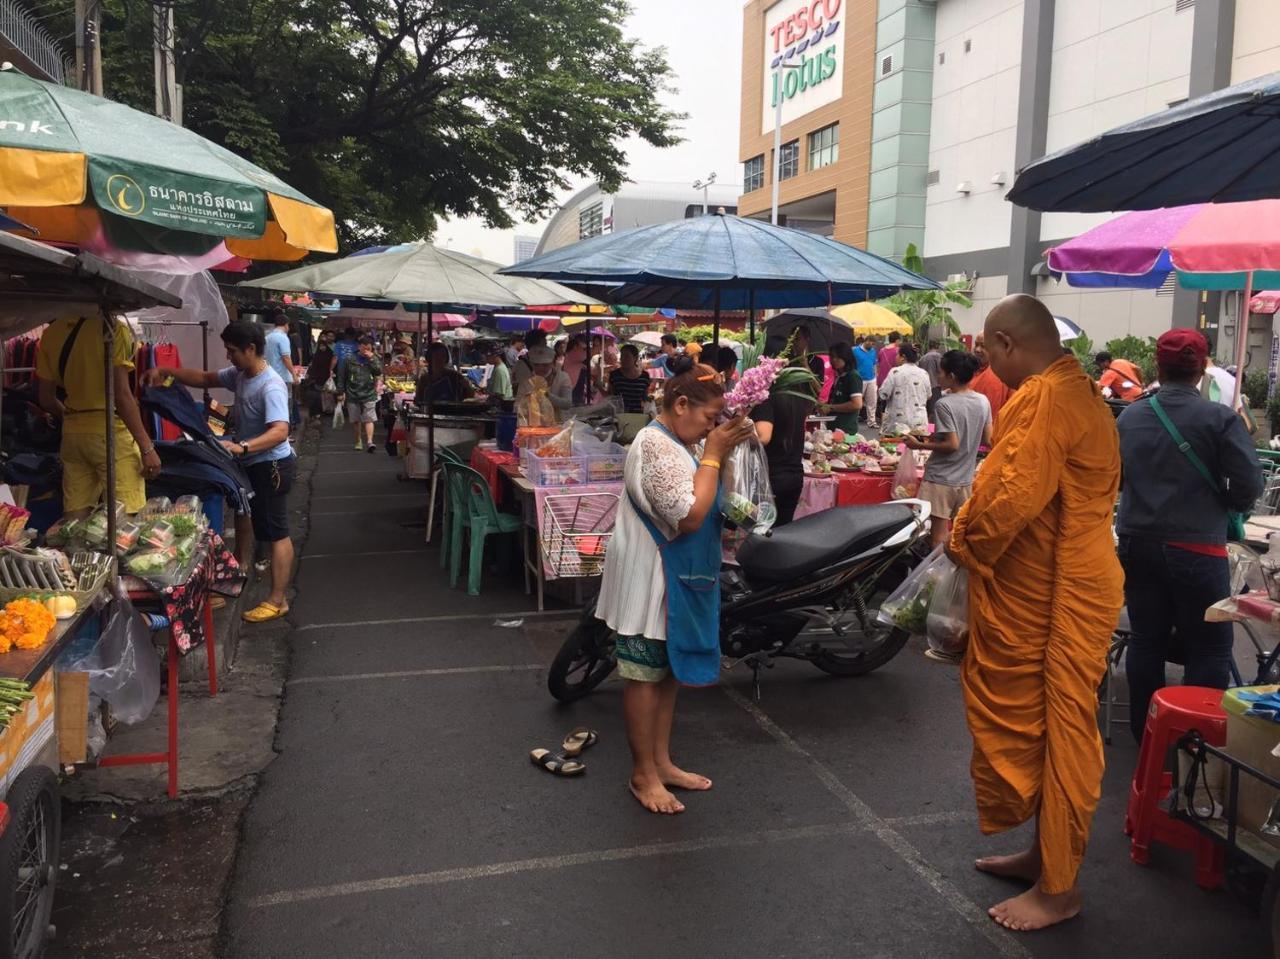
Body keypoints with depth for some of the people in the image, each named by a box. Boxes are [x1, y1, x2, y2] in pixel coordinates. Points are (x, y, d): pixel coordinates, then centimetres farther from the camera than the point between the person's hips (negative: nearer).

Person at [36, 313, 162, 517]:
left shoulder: (51, 333, 8)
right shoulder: (112, 328, -10)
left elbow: (45, 399, 12)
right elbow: (121, 394, -15)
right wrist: (147, 447, -13)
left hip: (71, 432, 7)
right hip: (110, 431, -6)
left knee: (76, 522, 9)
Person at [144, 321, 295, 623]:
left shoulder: (270, 387, -28)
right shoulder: (239, 375, 2)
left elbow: (280, 432, -39)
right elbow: (205, 379, 16)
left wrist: (242, 447, -51)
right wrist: (167, 372, 2)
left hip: (271, 465, -11)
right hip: (250, 463, 11)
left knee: (275, 533, -5)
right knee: (243, 518, 27)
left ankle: (277, 600, 0)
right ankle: (240, 575, 47)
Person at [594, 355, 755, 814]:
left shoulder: (682, 442, 8)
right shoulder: (656, 445, -22)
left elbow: (711, 503, 15)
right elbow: (689, 516, -27)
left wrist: (722, 452, 2)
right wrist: (713, 455, -22)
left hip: (678, 578, 10)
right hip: (651, 580, -10)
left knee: (671, 668, 17)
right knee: (645, 673, 3)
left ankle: (661, 761, 31)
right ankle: (643, 774, 16)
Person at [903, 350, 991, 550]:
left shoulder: (945, 404, -17)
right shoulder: (983, 401, 1)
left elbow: (952, 445, -20)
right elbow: (987, 440, 7)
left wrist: (919, 445, -9)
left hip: (941, 479, -6)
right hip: (966, 479, 6)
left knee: (939, 537, 2)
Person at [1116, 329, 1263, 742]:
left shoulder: (1128, 417, 2)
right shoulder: (1220, 418, -10)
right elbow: (1249, 485, -11)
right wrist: (1221, 505, 8)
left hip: (1137, 544, 4)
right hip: (1196, 548, -4)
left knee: (1146, 640, 14)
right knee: (1209, 649, 8)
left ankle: (1144, 732, 23)